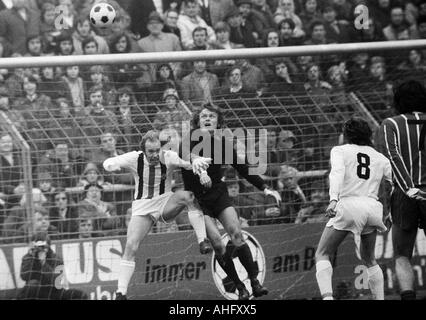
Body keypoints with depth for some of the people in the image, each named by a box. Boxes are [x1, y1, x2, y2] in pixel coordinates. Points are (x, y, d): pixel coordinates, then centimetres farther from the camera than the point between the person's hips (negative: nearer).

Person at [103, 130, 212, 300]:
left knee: (187, 195, -33)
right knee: (131, 246, -15)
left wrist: (195, 162, -53)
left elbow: (184, 160, -28)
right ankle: (121, 293, -10)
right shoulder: (135, 158, -12)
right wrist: (112, 164, -37)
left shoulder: (168, 157, -15)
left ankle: (203, 241, -32)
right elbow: (107, 163, -12)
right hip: (142, 207, 1)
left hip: (165, 203, -1)